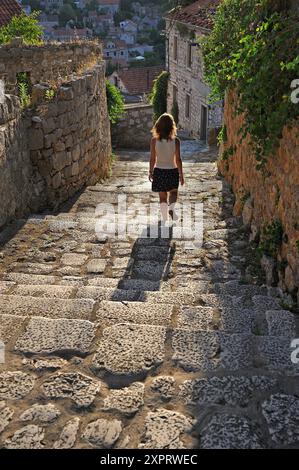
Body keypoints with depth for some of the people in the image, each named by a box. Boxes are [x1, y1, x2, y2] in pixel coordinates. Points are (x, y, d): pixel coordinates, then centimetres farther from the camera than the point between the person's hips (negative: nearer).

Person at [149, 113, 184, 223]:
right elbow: (178, 159, -8)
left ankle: (165, 219, 17)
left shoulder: (154, 140, -9)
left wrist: (150, 172, 9)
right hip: (172, 170, -1)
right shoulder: (175, 140, -11)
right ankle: (171, 208, -8)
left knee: (162, 196, 12)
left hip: (159, 171, 1)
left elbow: (153, 159, -5)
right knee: (173, 192, 20)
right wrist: (181, 174, 1)